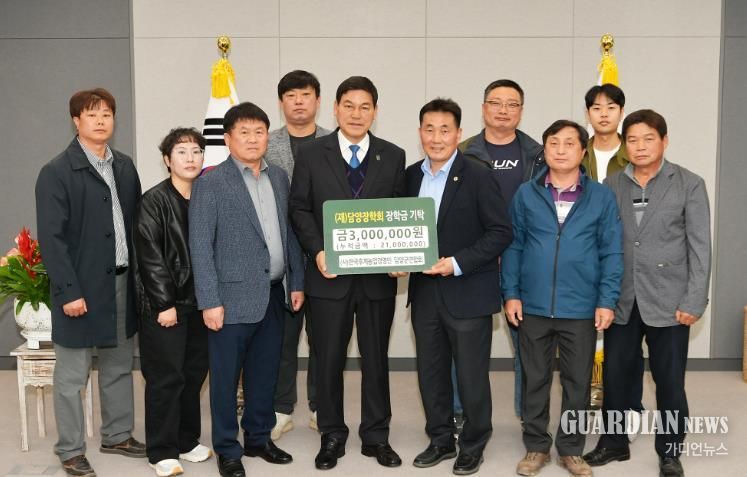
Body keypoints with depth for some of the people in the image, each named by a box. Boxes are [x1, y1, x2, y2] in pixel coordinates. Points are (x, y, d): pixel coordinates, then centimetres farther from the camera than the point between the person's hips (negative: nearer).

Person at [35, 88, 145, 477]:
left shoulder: (125, 167, 9)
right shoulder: (56, 172, -8)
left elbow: (136, 223, 10)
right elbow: (51, 237, -13)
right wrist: (68, 290, -17)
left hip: (122, 283, 6)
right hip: (81, 286, -5)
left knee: (119, 368, 16)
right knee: (71, 376, 6)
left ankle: (118, 436, 31)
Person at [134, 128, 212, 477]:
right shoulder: (153, 201, -7)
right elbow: (150, 257, -11)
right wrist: (165, 304, -14)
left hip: (199, 303, 5)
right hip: (164, 304, -5)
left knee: (194, 374, 12)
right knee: (166, 378, 0)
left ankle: (187, 441, 26)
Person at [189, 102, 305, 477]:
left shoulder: (279, 178, 10)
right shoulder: (210, 183, -7)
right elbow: (200, 246, -10)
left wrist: (297, 281, 11)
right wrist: (210, 301, -14)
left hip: (273, 295, 5)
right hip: (233, 297, -5)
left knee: (265, 373, 15)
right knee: (225, 377, 5)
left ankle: (258, 438, 32)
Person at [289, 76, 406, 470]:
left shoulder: (393, 156, 5)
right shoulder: (311, 154, 2)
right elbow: (299, 209, 1)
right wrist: (317, 251, -13)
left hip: (378, 275, 1)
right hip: (329, 274, -1)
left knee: (376, 358, 11)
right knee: (328, 359, 8)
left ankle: (376, 436, 25)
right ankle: (331, 436, 24)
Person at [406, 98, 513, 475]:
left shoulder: (477, 177, -11)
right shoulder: (411, 176, 6)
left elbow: (501, 232, -13)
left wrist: (458, 263, -20)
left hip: (468, 293, -5)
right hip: (424, 292, 5)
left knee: (471, 376, 6)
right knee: (430, 373, 15)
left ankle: (473, 445, 25)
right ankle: (440, 440, 32)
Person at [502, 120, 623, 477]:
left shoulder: (602, 197, 0)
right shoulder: (526, 194, 1)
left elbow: (612, 252, -1)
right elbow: (513, 246, 4)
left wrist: (607, 300, -7)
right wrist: (511, 293, -3)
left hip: (582, 309, 0)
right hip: (534, 307, 1)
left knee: (578, 383, 10)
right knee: (535, 380, 11)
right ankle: (536, 447, 26)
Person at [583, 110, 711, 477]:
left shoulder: (689, 185, -1)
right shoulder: (612, 185, 5)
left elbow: (700, 247, -4)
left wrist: (693, 302, -9)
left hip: (668, 302, -2)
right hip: (621, 301, 3)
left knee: (670, 382, 6)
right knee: (615, 376, 10)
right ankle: (614, 443, 28)